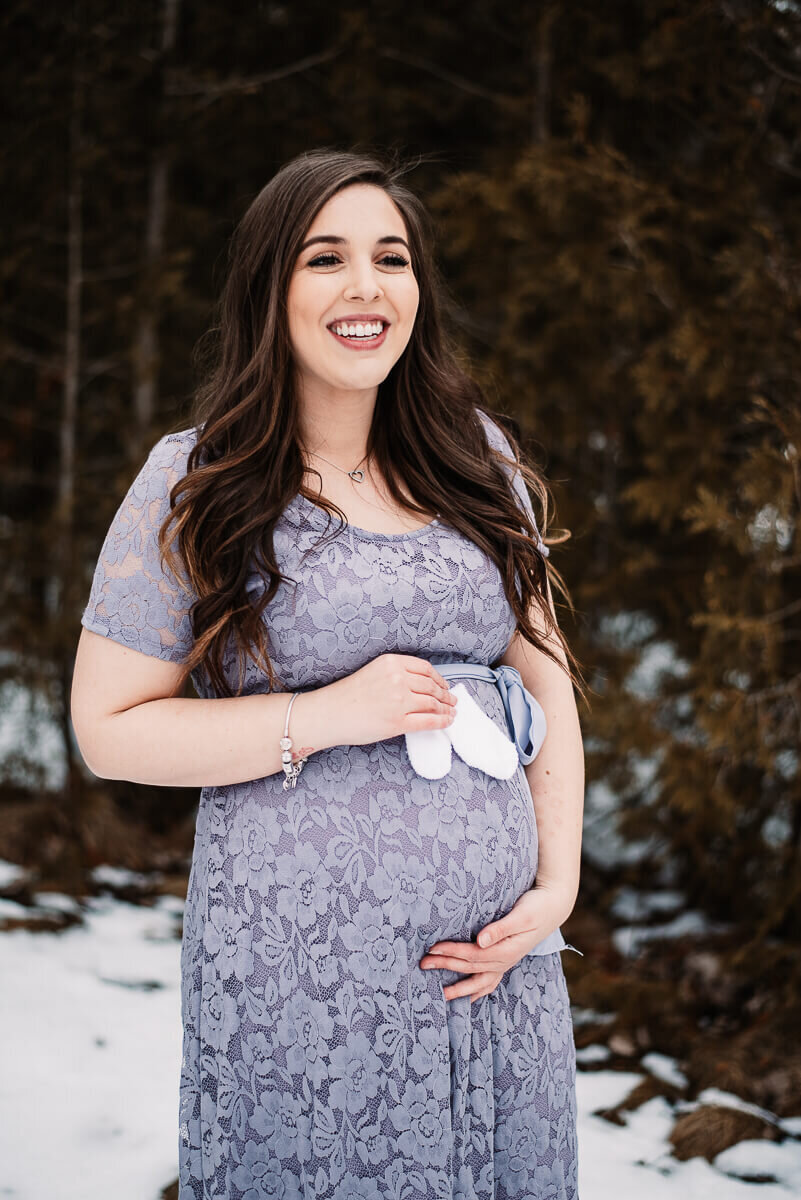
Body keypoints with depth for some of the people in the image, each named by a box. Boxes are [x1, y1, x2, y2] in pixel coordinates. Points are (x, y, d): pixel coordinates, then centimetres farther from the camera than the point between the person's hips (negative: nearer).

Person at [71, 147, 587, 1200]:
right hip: (298, 968, -3)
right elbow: (109, 728, -3)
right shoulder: (194, 484, -3)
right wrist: (326, 716, -13)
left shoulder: (476, 455, 8)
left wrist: (558, 883, 1)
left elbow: (545, 677, 12)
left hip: (496, 956, 4)